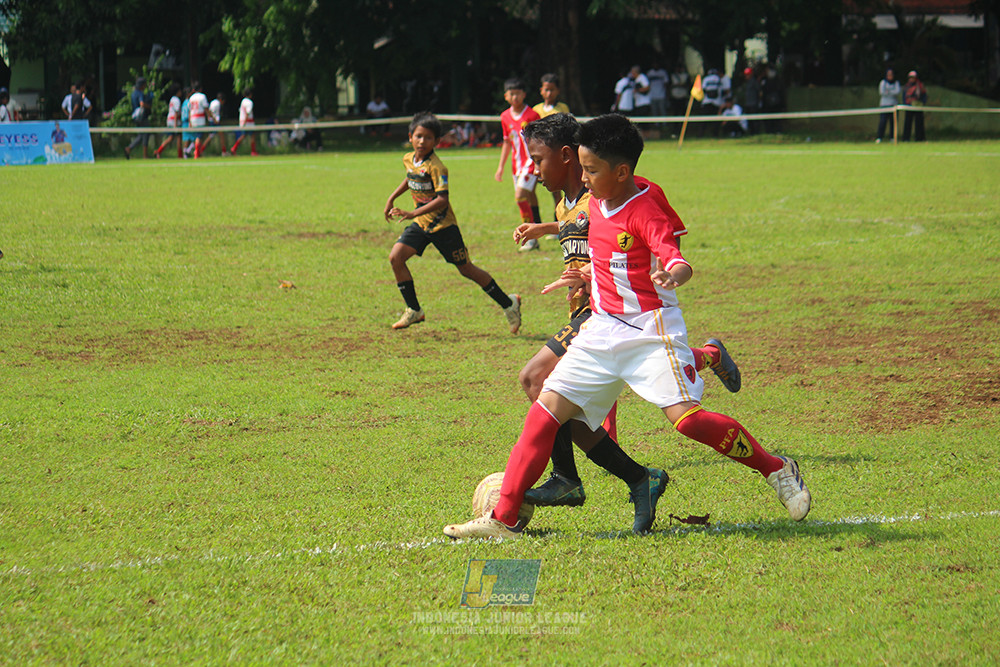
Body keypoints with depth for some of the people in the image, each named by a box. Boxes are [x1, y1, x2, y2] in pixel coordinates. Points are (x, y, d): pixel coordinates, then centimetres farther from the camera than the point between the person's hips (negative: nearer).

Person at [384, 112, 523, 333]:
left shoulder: (435, 166, -23)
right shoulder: (408, 160, 2)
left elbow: (442, 199, -31)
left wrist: (413, 214, -38)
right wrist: (391, 199, 24)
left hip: (442, 225, -7)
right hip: (420, 224, 7)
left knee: (466, 269, 1)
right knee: (396, 257, -9)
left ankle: (508, 303, 17)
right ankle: (414, 311, 4)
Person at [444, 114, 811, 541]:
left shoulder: (645, 213, -15)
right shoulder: (597, 203, 9)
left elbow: (679, 263, -31)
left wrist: (673, 275, -50)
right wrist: (585, 276, 28)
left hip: (650, 329, -8)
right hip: (603, 329, 8)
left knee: (687, 417, -22)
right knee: (547, 409, -2)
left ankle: (778, 471, -3)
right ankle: (505, 519, -1)